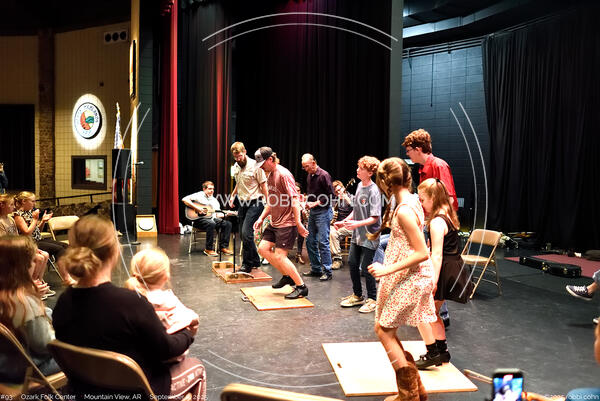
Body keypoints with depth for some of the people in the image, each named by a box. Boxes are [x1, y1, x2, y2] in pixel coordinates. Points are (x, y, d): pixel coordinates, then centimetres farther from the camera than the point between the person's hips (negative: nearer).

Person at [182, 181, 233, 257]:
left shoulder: (214, 200, 21)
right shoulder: (199, 195, 1)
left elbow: (218, 213, 16)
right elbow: (184, 199, -12)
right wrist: (197, 208, -19)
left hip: (212, 218, 7)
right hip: (200, 219, -6)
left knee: (227, 224, -14)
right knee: (211, 224, -37)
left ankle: (223, 247, -11)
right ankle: (208, 249, -28)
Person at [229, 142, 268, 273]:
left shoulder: (255, 166, -12)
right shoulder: (236, 167, 10)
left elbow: (263, 185, -10)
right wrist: (233, 195, 14)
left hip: (254, 203, -8)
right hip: (242, 203, 8)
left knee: (246, 232, -17)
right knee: (243, 234, 9)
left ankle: (247, 264, -6)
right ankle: (255, 261, 22)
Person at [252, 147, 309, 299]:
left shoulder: (284, 174, -16)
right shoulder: (270, 175, 14)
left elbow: (294, 199, -22)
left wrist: (298, 223, -26)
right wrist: (261, 218, 16)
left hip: (287, 223, -10)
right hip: (274, 222, 10)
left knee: (279, 256, -10)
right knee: (263, 248, 8)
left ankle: (301, 287, 3)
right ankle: (286, 275, 22)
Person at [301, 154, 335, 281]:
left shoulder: (323, 175, -12)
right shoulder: (309, 176, 12)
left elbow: (331, 195, -14)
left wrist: (316, 203, -16)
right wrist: (307, 202, 7)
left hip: (323, 212, -8)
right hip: (312, 212, 8)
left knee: (323, 242, -8)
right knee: (310, 241, 10)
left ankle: (327, 271, -1)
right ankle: (316, 269, 21)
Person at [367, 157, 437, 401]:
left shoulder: (404, 211, -23)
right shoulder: (411, 201, 7)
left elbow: (422, 253, -25)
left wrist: (387, 269, -24)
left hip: (409, 278, -10)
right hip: (407, 277, 10)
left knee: (384, 330, 1)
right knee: (385, 328, 16)